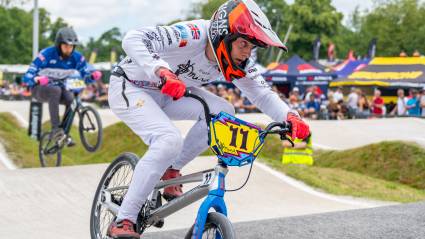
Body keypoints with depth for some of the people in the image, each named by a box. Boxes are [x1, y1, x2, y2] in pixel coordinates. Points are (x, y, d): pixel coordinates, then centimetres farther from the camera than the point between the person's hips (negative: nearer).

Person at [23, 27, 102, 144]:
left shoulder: (76, 57, -8)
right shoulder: (46, 54, -21)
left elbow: (85, 74, -9)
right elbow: (27, 77, -25)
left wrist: (93, 75, -34)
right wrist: (37, 79, -48)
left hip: (61, 88, 4)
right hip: (41, 88, -4)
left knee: (72, 99, -29)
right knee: (56, 90, -37)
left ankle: (65, 134, -14)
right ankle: (55, 129, -36)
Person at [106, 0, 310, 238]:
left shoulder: (237, 63, -11)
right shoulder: (193, 35, -33)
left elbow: (263, 94, -10)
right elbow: (132, 39, -42)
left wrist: (290, 117, -30)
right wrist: (163, 72, -58)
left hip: (168, 93, 7)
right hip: (129, 87, -7)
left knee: (223, 111, -14)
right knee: (169, 141, -30)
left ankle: (171, 170, 3)